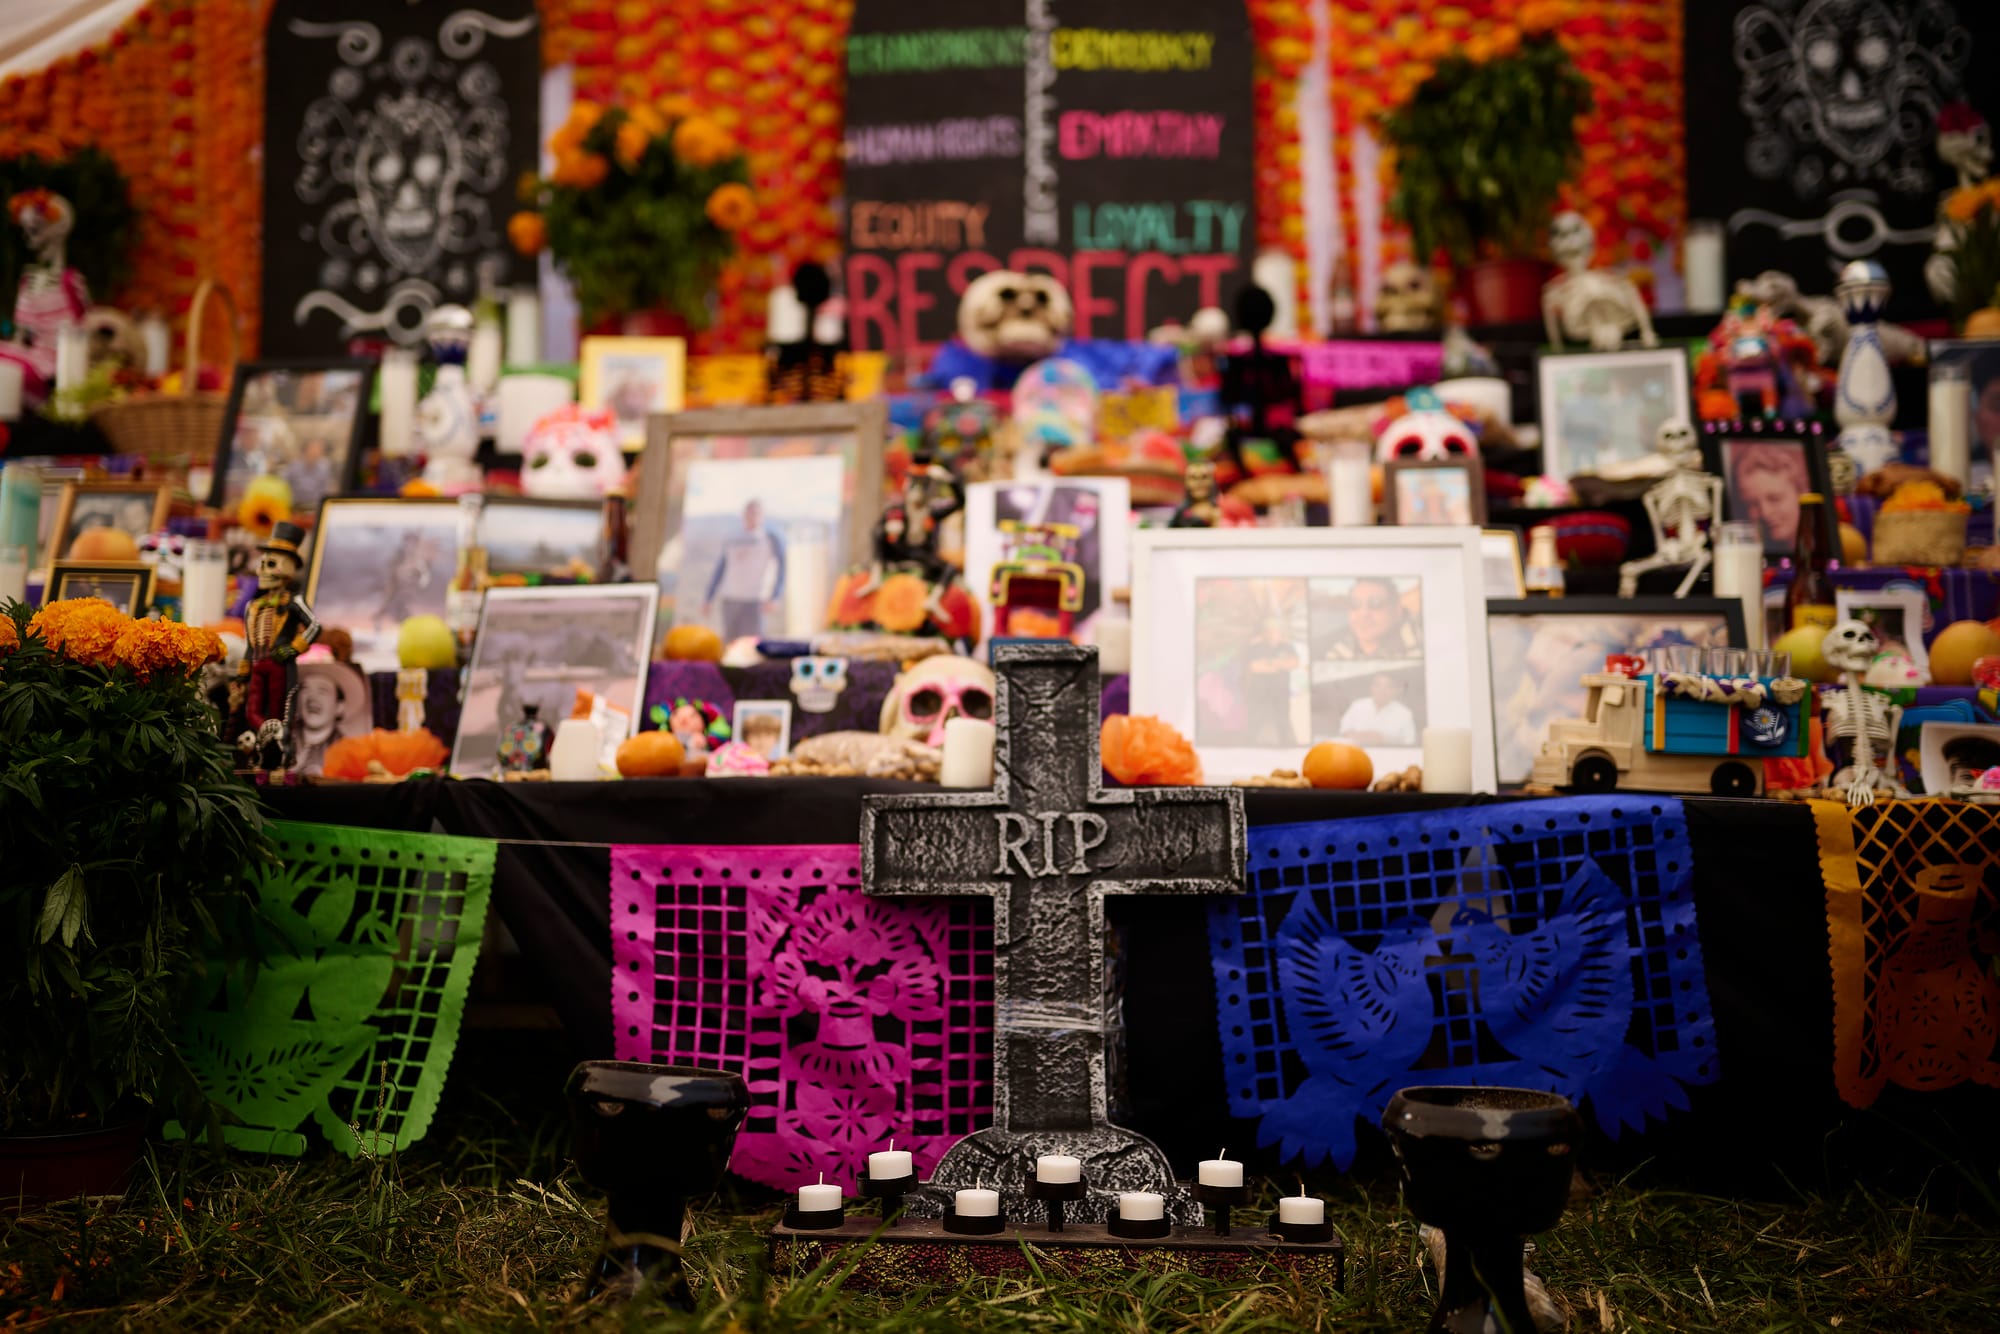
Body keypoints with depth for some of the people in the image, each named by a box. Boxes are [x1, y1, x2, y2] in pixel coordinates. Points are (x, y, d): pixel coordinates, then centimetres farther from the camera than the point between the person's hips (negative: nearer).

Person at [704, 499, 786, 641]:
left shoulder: (771, 540, 3)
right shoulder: (731, 540, 16)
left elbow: (781, 569, -4)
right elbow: (719, 571, 21)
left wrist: (774, 598, -17)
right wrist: (708, 599, 16)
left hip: (753, 601, -4)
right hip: (730, 599, 4)